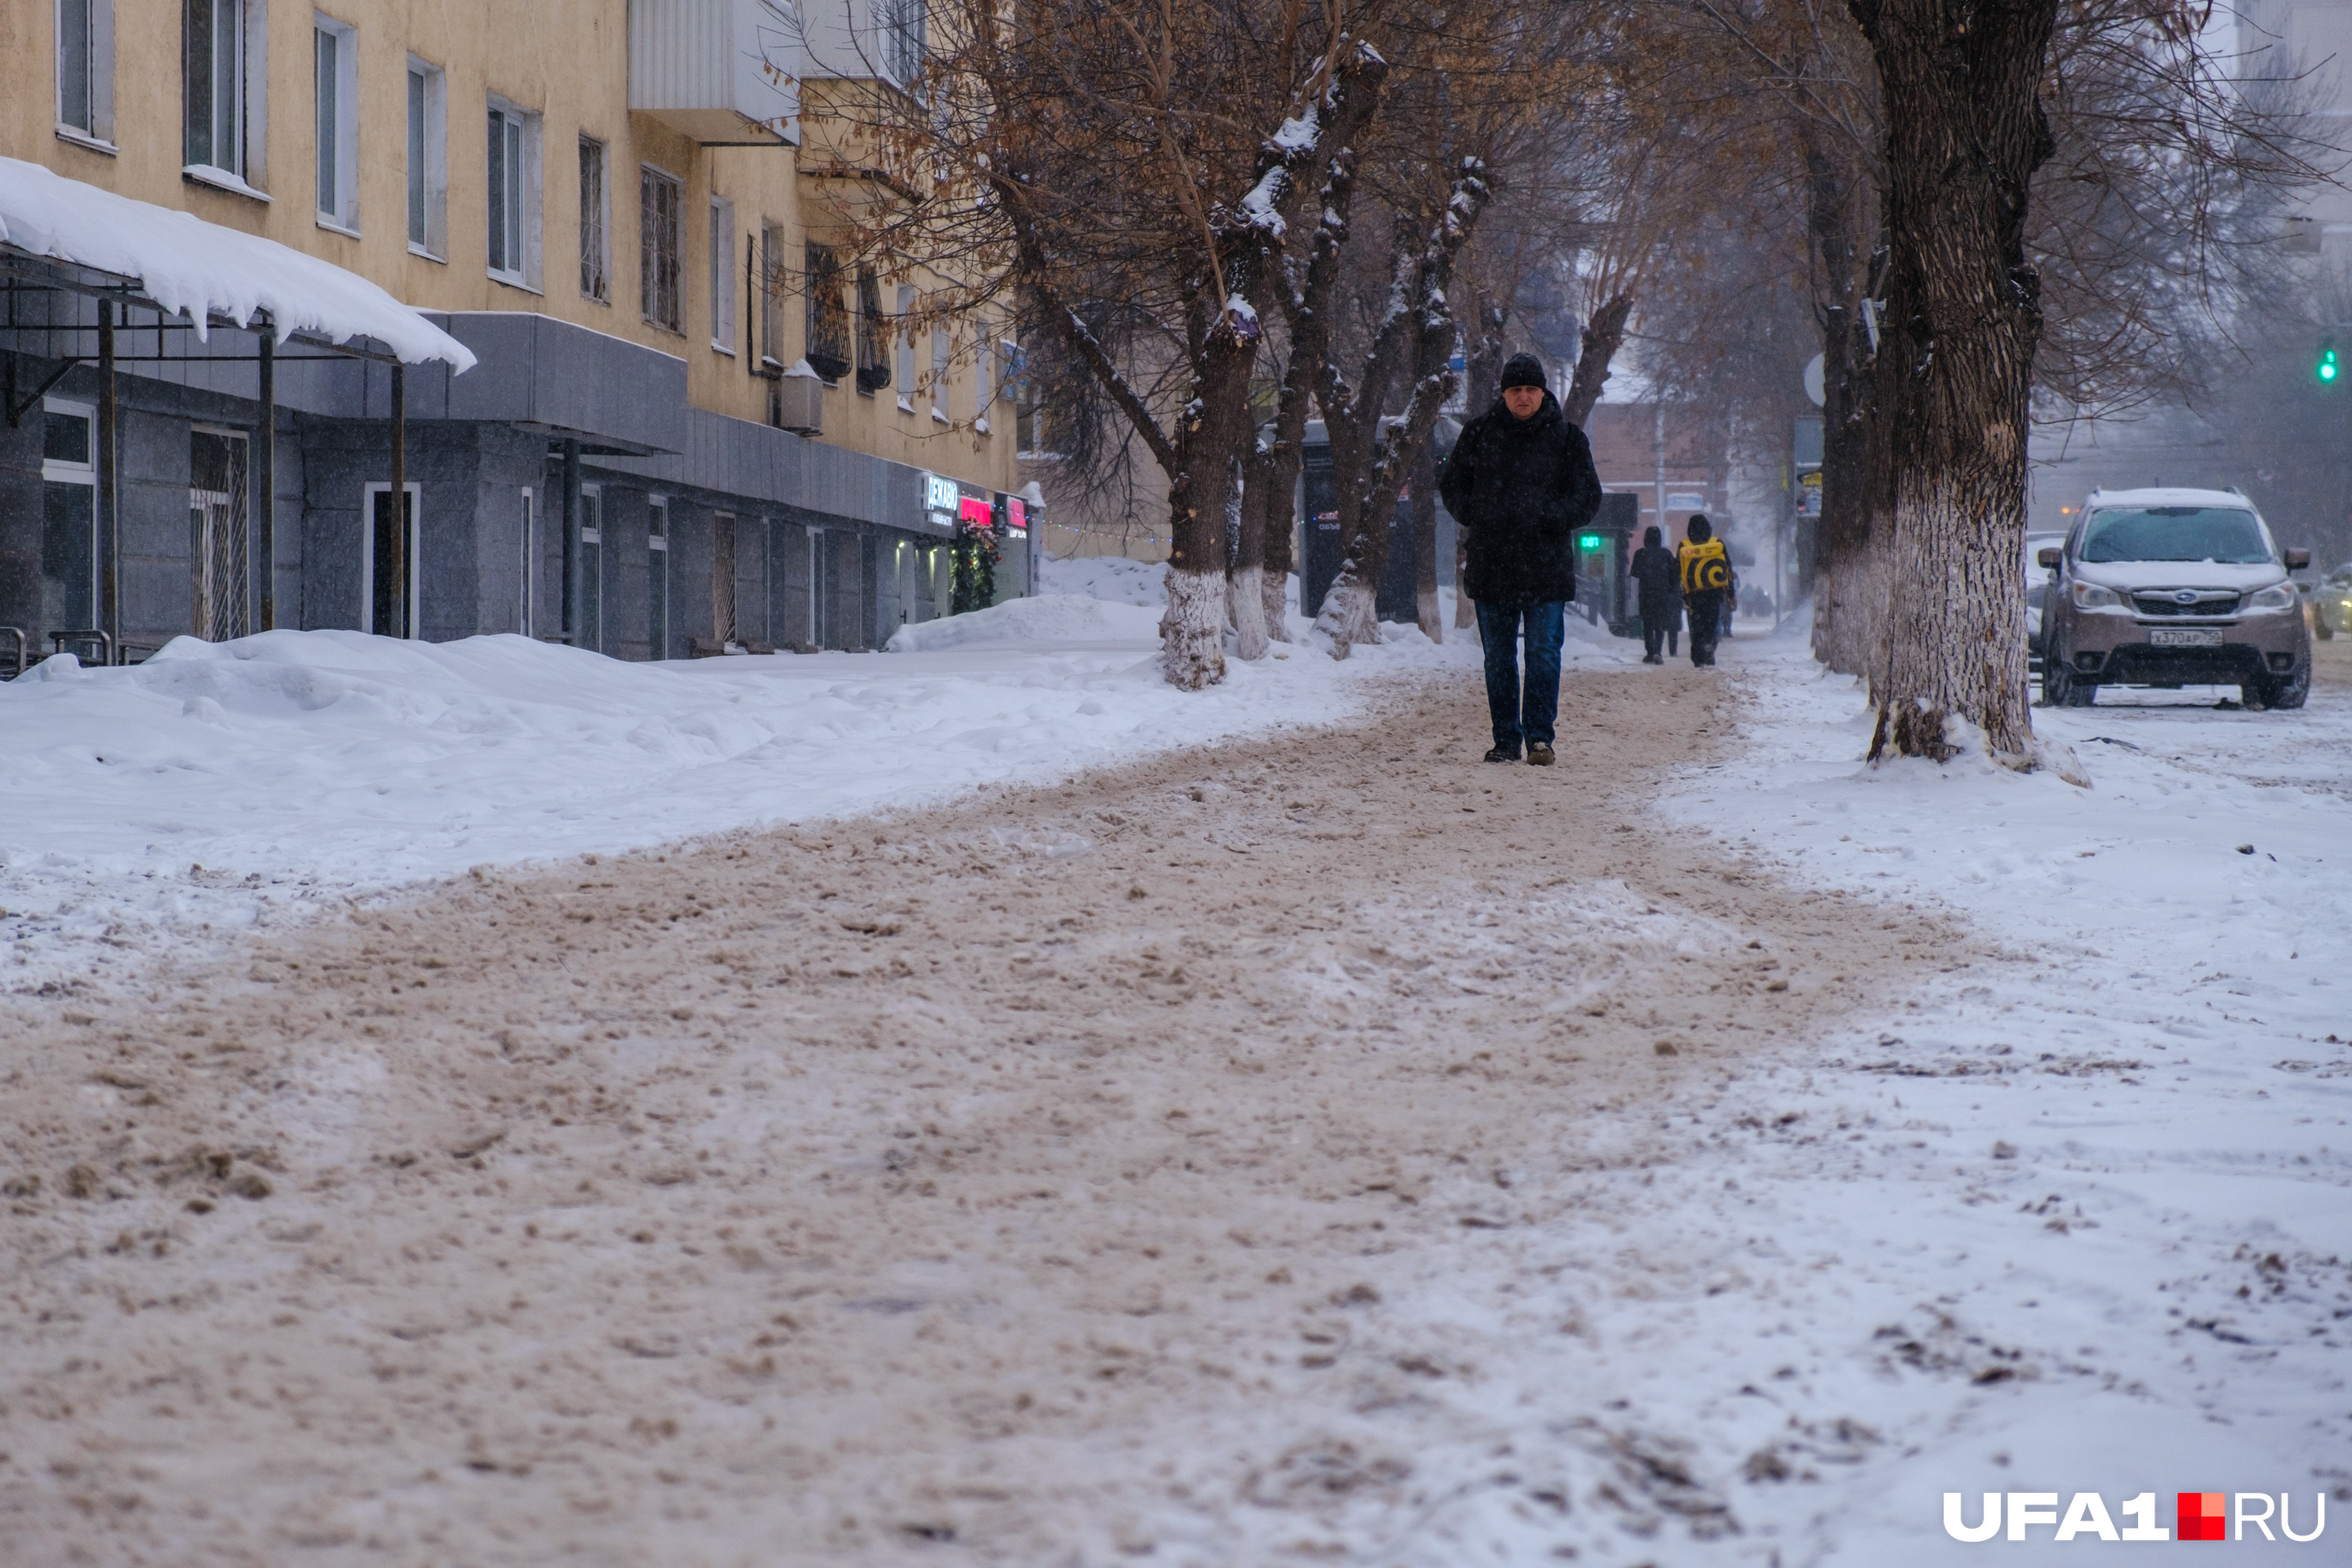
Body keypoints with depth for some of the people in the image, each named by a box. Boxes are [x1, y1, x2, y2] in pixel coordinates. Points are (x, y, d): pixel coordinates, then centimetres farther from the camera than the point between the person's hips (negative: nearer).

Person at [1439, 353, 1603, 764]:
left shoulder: (1566, 438, 3)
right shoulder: (1479, 433, 7)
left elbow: (1588, 498, 4)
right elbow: (1451, 485, 15)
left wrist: (1549, 518, -12)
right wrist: (1476, 518, -2)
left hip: (1546, 564, -2)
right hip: (1491, 564, 2)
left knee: (1544, 653, -8)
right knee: (1498, 657, 5)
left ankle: (1539, 735, -4)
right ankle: (1506, 739, 12)